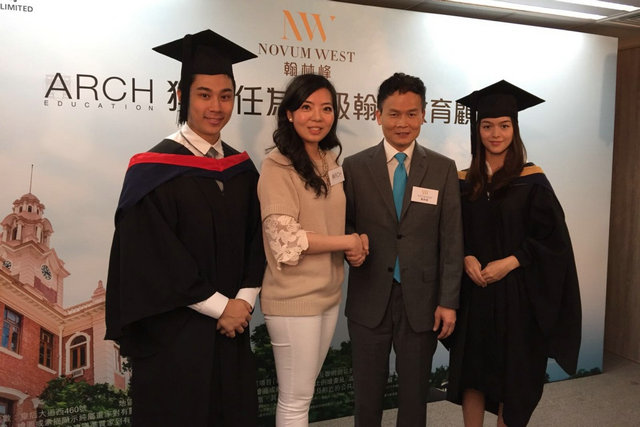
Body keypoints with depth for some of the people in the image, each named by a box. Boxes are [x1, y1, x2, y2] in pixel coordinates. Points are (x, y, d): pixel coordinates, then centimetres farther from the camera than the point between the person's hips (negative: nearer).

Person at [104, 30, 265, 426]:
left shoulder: (242, 168, 6)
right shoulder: (155, 170, -11)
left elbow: (255, 240, 9)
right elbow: (153, 257, -14)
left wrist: (244, 300, -6)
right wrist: (219, 306, -12)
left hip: (231, 329, 5)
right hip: (174, 333, -5)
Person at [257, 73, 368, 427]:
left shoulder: (330, 162, 8)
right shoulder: (277, 165, -13)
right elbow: (285, 238, -19)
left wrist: (356, 246, -3)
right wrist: (348, 242, -13)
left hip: (329, 292, 7)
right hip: (293, 298, -7)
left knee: (304, 390, 19)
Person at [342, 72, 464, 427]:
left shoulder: (443, 169, 1)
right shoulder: (354, 166, -1)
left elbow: (451, 239, -1)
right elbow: (343, 225, 6)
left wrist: (448, 301, -4)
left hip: (421, 300, 0)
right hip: (369, 299, 0)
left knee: (414, 393, 14)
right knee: (368, 392, 13)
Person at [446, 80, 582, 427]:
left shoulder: (531, 181, -5)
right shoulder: (464, 181, 4)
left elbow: (552, 238, -6)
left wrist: (508, 263, -16)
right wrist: (467, 259, -11)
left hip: (518, 293, -3)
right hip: (473, 293, 3)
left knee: (512, 372, 7)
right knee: (471, 369, 9)